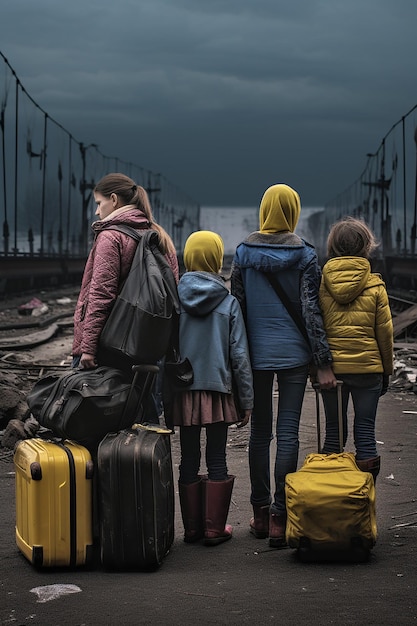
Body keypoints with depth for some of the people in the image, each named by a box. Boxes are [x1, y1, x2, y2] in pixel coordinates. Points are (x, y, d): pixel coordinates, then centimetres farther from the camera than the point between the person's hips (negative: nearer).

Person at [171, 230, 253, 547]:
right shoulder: (229, 302, -4)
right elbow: (240, 355, -3)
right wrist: (246, 400, 3)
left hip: (183, 390, 1)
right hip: (219, 390, -1)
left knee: (189, 459, 9)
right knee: (217, 460, 6)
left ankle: (192, 528, 13)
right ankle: (214, 529, 7)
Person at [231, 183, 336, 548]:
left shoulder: (244, 253, 1)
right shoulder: (304, 255, -4)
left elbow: (237, 308, 2)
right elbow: (311, 311, -9)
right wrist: (324, 363, -7)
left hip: (256, 354, 2)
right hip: (294, 354, -2)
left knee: (260, 434, 12)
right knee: (288, 435, 0)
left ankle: (260, 515, 17)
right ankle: (279, 517, -4)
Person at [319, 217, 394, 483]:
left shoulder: (321, 281, -2)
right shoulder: (375, 284, -5)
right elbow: (385, 331, -1)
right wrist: (387, 369, 11)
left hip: (330, 367, 2)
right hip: (367, 367, -2)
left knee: (333, 430, 10)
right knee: (365, 429, 5)